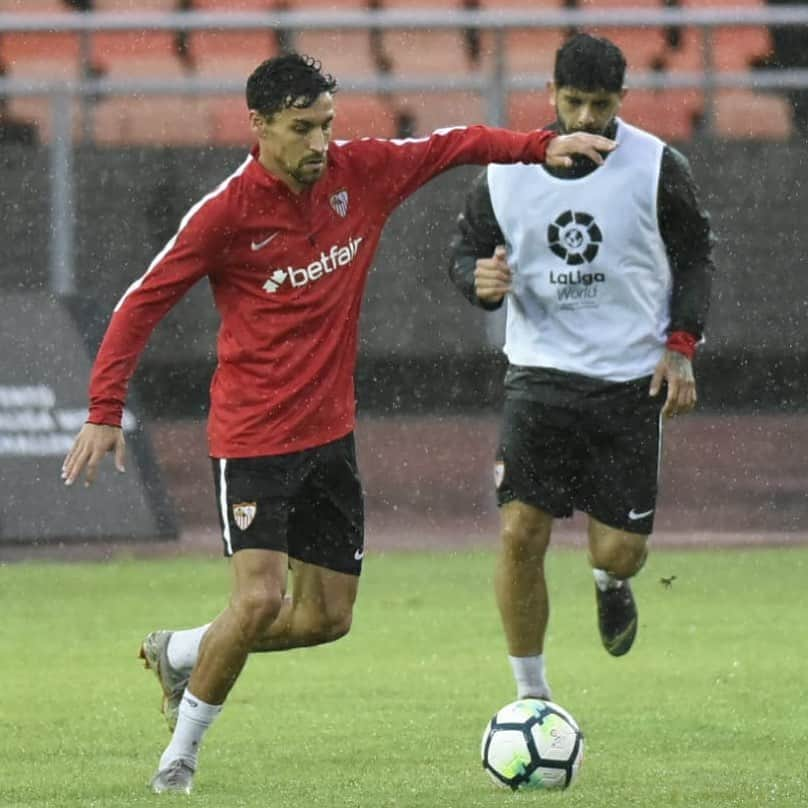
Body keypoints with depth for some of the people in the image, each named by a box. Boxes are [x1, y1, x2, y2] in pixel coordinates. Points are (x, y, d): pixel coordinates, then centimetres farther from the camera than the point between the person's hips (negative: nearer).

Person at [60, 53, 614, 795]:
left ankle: (180, 653, 29)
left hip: (331, 433, 6)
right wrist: (105, 412, -16)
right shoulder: (228, 212, -15)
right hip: (253, 439, -6)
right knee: (259, 600, -17)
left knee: (327, 617, 7)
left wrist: (544, 146, 3)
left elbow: (451, 146, 14)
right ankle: (182, 752, 2)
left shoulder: (361, 172, -2)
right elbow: (144, 303, -11)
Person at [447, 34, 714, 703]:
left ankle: (611, 584, 39)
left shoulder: (657, 167, -5)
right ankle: (532, 693, 3)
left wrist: (681, 346, -6)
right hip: (540, 373, 1)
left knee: (620, 550, -2)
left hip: (632, 383, -1)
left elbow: (694, 255, 5)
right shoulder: (505, 173, -2)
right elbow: (467, 249, 10)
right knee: (521, 534, -12)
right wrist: (480, 278, -15)